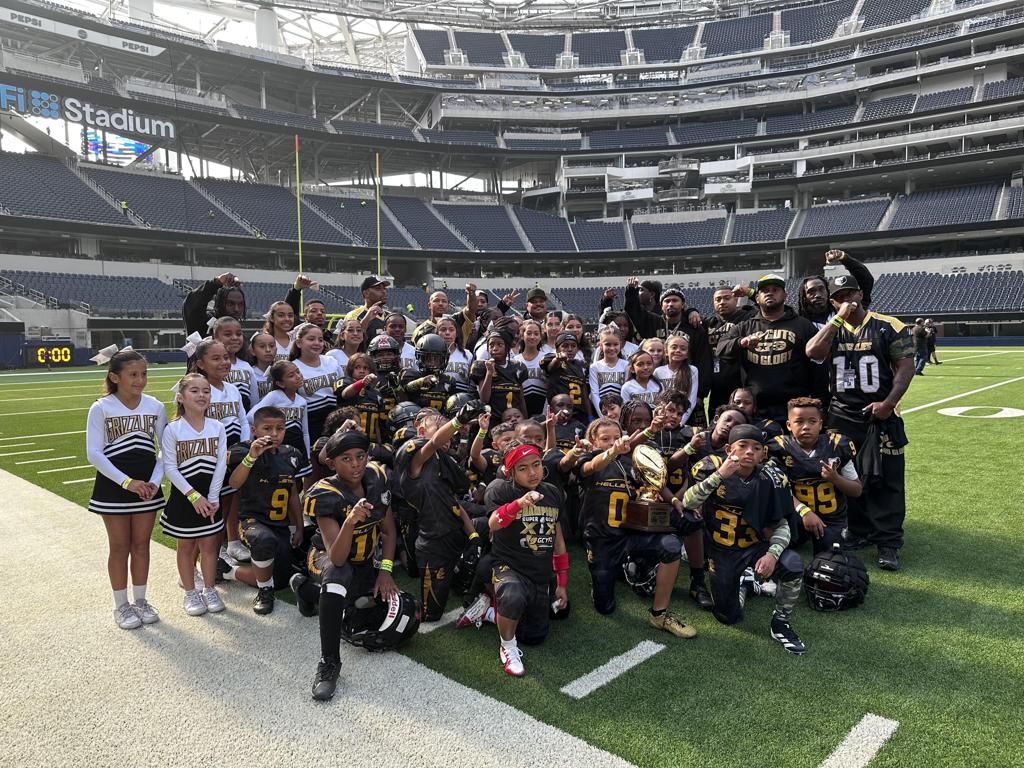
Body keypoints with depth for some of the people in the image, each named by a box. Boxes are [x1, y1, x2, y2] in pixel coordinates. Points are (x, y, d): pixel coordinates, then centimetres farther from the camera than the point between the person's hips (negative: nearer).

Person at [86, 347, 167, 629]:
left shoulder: (155, 406, -2)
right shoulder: (101, 408, -10)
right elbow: (94, 453, -12)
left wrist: (155, 481, -10)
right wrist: (127, 482, -18)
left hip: (147, 486, 3)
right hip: (113, 486, -2)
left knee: (141, 544, 11)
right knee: (120, 547, 7)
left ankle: (140, 600, 26)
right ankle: (121, 605, 22)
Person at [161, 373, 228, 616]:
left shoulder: (217, 427, -3)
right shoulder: (172, 430, -11)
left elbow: (221, 464, -4)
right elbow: (170, 468, -12)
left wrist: (212, 497, -9)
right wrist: (194, 495, -16)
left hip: (209, 497, 2)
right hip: (183, 496, -2)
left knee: (209, 545, 9)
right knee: (186, 546, 11)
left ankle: (209, 590, 24)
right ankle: (190, 593, 24)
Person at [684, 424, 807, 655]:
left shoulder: (770, 478, -9)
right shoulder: (713, 467, -14)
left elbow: (781, 525, -4)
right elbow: (687, 503, -26)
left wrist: (772, 554, -22)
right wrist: (720, 475, -34)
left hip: (755, 546, 1)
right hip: (720, 551, -1)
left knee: (793, 565, -29)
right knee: (728, 617, 3)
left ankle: (781, 623, -2)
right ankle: (740, 584, 38)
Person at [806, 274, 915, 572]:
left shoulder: (888, 327, -2)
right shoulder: (831, 330, 7)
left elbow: (905, 367, -6)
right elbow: (812, 353, -14)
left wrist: (888, 403, -16)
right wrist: (838, 318, -14)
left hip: (880, 416, -3)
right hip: (841, 416, 4)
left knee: (884, 480, -2)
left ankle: (887, 542, 6)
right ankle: (858, 532, 27)